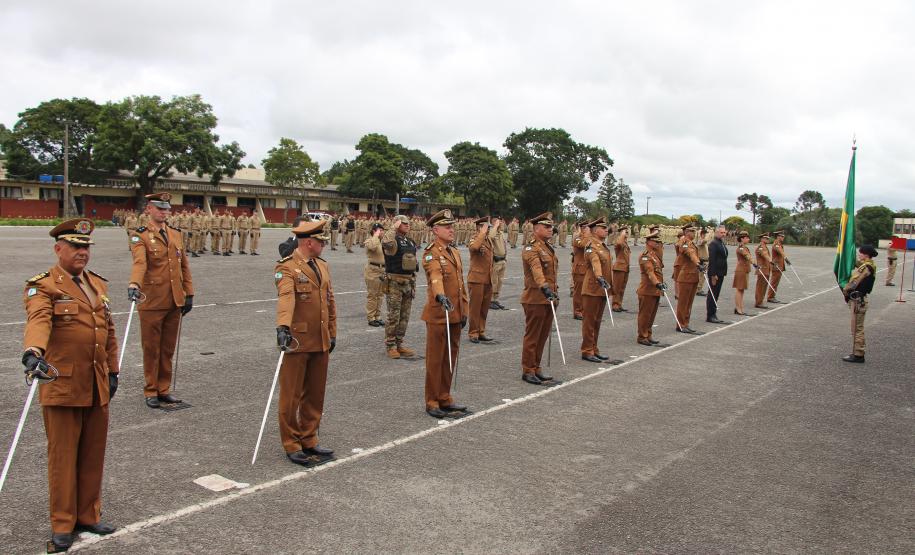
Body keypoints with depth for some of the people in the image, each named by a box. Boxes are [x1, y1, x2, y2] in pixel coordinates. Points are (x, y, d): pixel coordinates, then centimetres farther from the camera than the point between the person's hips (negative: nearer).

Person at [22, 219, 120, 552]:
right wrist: (33, 352, -46)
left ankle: (88, 515, 28)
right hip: (62, 387, -6)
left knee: (93, 455, 13)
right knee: (63, 457, 5)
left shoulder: (97, 284, 14)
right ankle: (62, 526, 18)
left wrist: (113, 371, 17)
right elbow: (38, 321, -28)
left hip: (98, 388, 6)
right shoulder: (43, 287, -7)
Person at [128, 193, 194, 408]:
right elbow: (139, 263, -26)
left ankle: (164, 389, 23)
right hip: (152, 302, -5)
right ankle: (151, 391, 17)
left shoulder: (176, 235, 11)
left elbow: (184, 266, 14)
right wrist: (134, 284, -43)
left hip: (174, 302, 5)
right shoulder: (140, 237, -7)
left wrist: (189, 294, 10)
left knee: (168, 348, 12)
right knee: (151, 349, 5)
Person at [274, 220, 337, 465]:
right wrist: (283, 326, -45)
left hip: (321, 342, 7)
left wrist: (332, 333, 18)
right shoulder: (287, 268, -12)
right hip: (297, 341, -7)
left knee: (315, 395, 14)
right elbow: (286, 297, -30)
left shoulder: (323, 266, 13)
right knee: (291, 396, 4)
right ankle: (292, 446, 16)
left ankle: (309, 440, 27)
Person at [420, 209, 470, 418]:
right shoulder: (431, 254, -12)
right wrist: (440, 295, -51)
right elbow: (435, 275, -32)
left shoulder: (455, 253, 14)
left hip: (455, 314, 8)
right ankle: (432, 402, 12)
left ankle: (445, 398, 26)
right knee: (435, 359, 2)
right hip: (438, 314, -8)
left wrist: (465, 310, 16)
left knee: (450, 358, 14)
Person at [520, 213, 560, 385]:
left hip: (547, 298, 9)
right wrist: (544, 287, -48)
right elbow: (536, 269, -33)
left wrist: (554, 292, 24)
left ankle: (536, 369, 24)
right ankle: (528, 371, 10)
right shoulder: (531, 249, -15)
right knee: (532, 336, 0)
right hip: (535, 299, -9)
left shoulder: (548, 248, 16)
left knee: (543, 336, 14)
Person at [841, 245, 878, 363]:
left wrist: (845, 290, -3)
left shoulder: (865, 268, -19)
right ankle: (858, 352, 26)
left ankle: (858, 355, 2)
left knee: (857, 329, -4)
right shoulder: (870, 266, 12)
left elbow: (853, 283, -19)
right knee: (858, 328, 17)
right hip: (860, 299, 10)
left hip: (858, 300, -10)